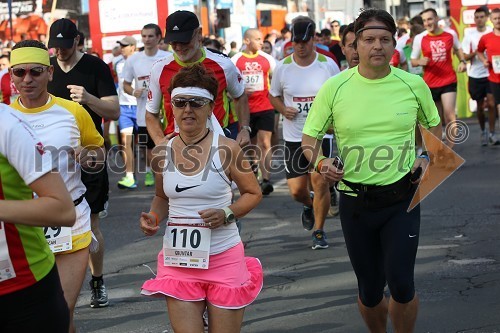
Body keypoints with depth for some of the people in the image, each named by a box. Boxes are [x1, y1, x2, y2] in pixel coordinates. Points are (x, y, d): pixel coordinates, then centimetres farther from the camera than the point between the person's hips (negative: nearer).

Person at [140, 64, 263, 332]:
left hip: (223, 258, -2)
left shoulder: (226, 149, -8)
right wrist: (154, 218, -3)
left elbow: (253, 194, 2)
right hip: (178, 259, 2)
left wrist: (227, 214, -15)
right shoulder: (163, 152, 1)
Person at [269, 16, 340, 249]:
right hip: (293, 137, 1)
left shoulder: (328, 66, -2)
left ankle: (319, 231, 12)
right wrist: (284, 109, -7)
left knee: (320, 182, -8)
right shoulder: (282, 67, 0)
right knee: (296, 190, 0)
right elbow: (273, 96, 14)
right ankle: (308, 206, 38)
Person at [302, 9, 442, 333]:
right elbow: (309, 138, 3)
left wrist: (427, 157, -3)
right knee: (370, 291, 9)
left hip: (402, 199, 0)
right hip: (355, 201, 1)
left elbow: (435, 127, 15)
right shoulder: (334, 87, -4)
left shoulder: (413, 84, -2)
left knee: (401, 284, -11)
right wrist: (321, 163, -17)